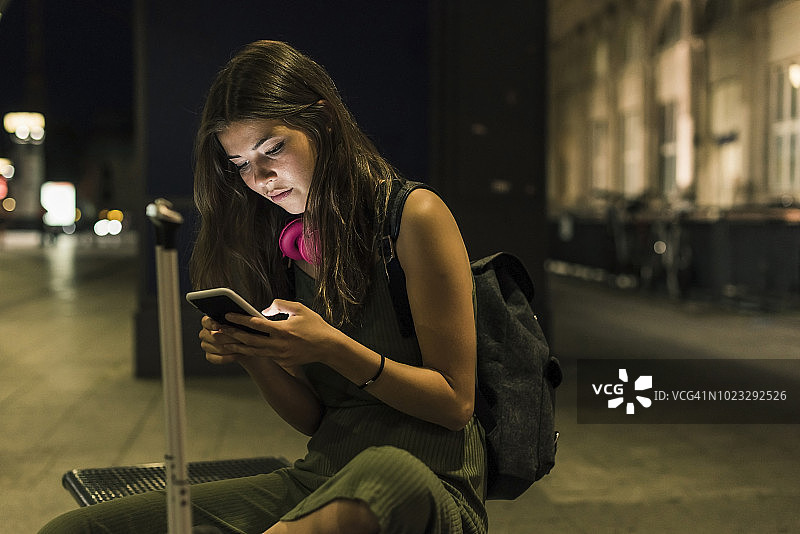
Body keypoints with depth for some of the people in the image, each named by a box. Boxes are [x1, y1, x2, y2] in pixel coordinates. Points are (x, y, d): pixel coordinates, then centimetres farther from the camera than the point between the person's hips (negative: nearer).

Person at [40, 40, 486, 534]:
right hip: (322, 474, 4)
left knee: (384, 469, -45)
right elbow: (312, 418, 13)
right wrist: (252, 356, -6)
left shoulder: (414, 215, -6)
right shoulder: (291, 245, 12)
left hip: (424, 481, -4)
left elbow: (456, 404, -8)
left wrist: (333, 349, -20)